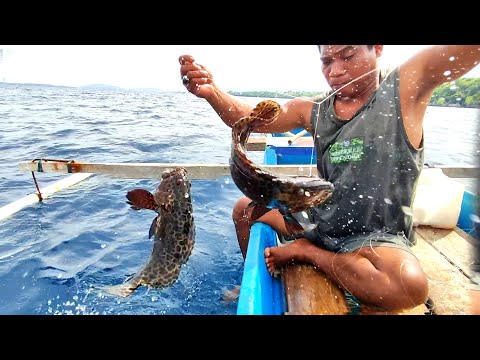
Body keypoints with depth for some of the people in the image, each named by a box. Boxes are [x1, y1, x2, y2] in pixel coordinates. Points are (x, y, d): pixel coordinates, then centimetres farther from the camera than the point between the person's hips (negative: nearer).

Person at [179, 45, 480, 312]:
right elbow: (246, 117, -9)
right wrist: (211, 91, -27)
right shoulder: (312, 111, -1)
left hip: (378, 236, -3)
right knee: (245, 208, 8)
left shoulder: (407, 86, -9)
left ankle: (306, 252, -10)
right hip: (319, 222, 4)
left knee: (411, 285, -35)